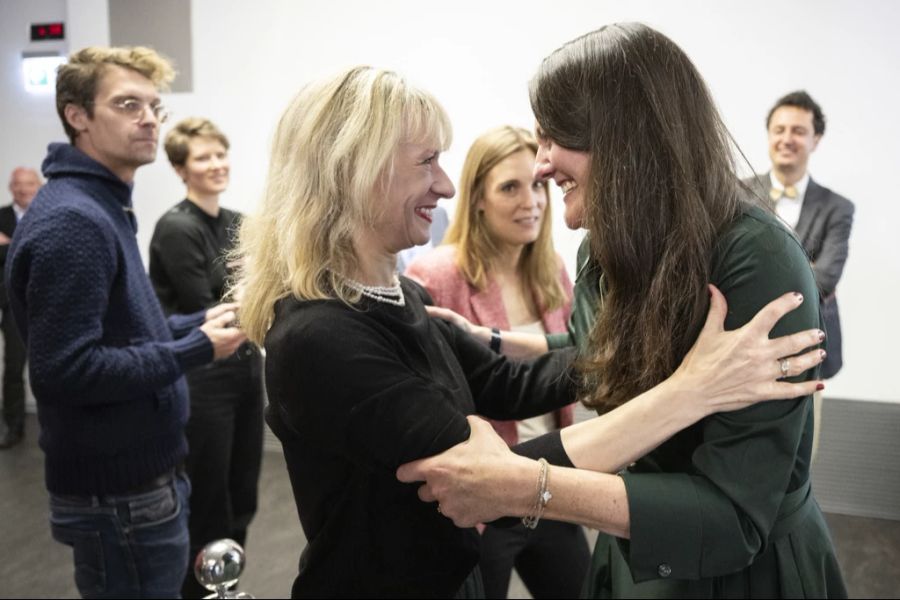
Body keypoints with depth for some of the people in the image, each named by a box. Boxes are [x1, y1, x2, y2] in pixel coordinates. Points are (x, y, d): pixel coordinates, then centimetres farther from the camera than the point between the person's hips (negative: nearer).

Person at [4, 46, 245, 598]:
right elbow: (65, 370, -27)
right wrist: (195, 350, -20)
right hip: (120, 495, -9)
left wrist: (196, 324, 4)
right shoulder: (71, 220, -21)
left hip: (140, 476, 10)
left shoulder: (103, 207, 11)